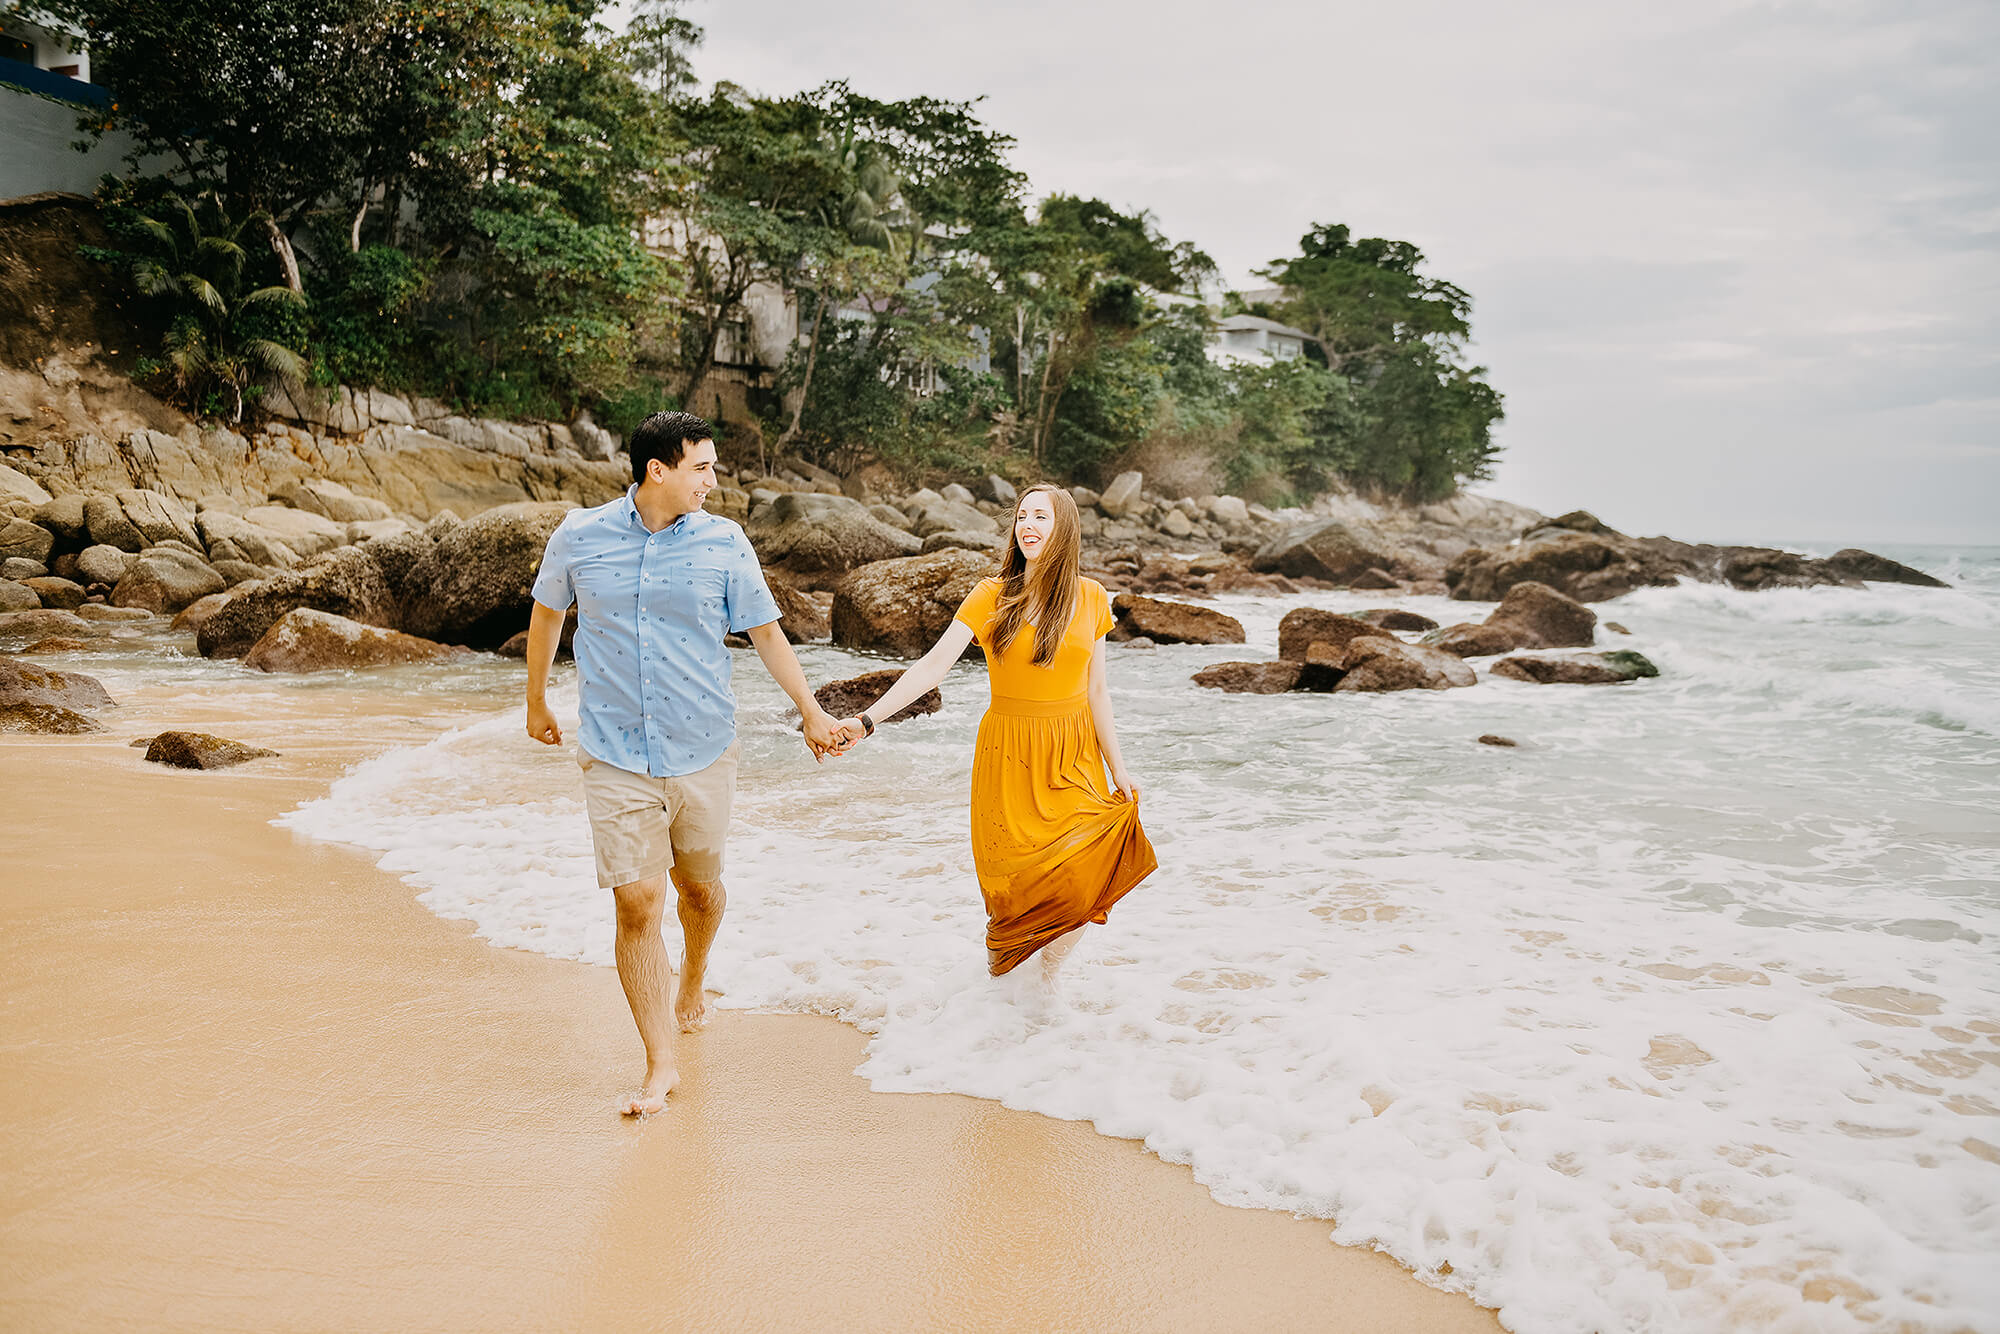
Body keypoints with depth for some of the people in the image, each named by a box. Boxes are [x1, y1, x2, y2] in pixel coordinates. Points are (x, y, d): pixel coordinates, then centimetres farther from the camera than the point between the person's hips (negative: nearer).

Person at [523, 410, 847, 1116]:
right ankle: (661, 1065, 4)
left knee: (698, 887, 15)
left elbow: (765, 632, 6)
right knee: (636, 902, -6)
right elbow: (546, 614, 14)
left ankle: (692, 982, 48)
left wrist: (812, 712, 9)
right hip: (615, 755, -1)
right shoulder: (579, 535, -3)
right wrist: (536, 702, 22)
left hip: (703, 752, 1)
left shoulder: (724, 542, -3)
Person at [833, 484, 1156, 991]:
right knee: (1016, 883, -4)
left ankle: (1049, 973, 18)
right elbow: (934, 664, -12)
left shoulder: (1091, 598, 4)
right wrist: (867, 719, -23)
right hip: (1009, 756, -2)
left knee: (1082, 879, -10)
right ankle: (994, 980, 23)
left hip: (1073, 758, 2)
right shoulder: (992, 596, -4)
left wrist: (1118, 769, 8)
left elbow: (1096, 692, 9)